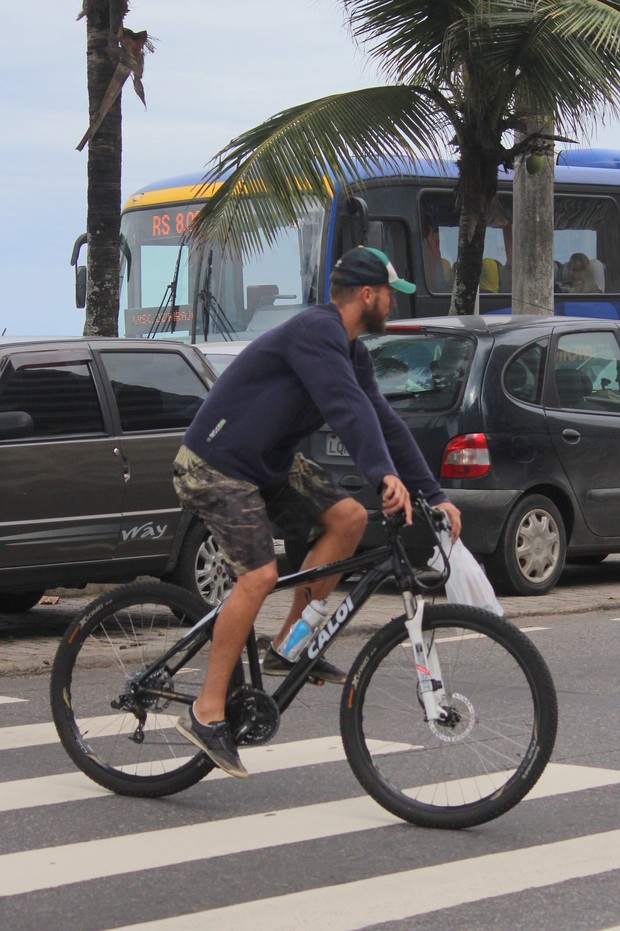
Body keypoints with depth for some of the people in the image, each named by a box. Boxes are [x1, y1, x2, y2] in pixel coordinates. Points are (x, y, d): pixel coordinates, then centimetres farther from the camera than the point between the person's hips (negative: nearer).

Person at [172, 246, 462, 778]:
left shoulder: (350, 351, 10)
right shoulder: (315, 332, -21)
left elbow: (383, 419, 9)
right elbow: (347, 409, -35)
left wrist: (434, 494, 3)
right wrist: (385, 475, -47)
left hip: (268, 463, 10)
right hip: (215, 465, -10)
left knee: (349, 517, -4)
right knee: (259, 574, -21)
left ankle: (288, 646, 5)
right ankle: (207, 714, -14)